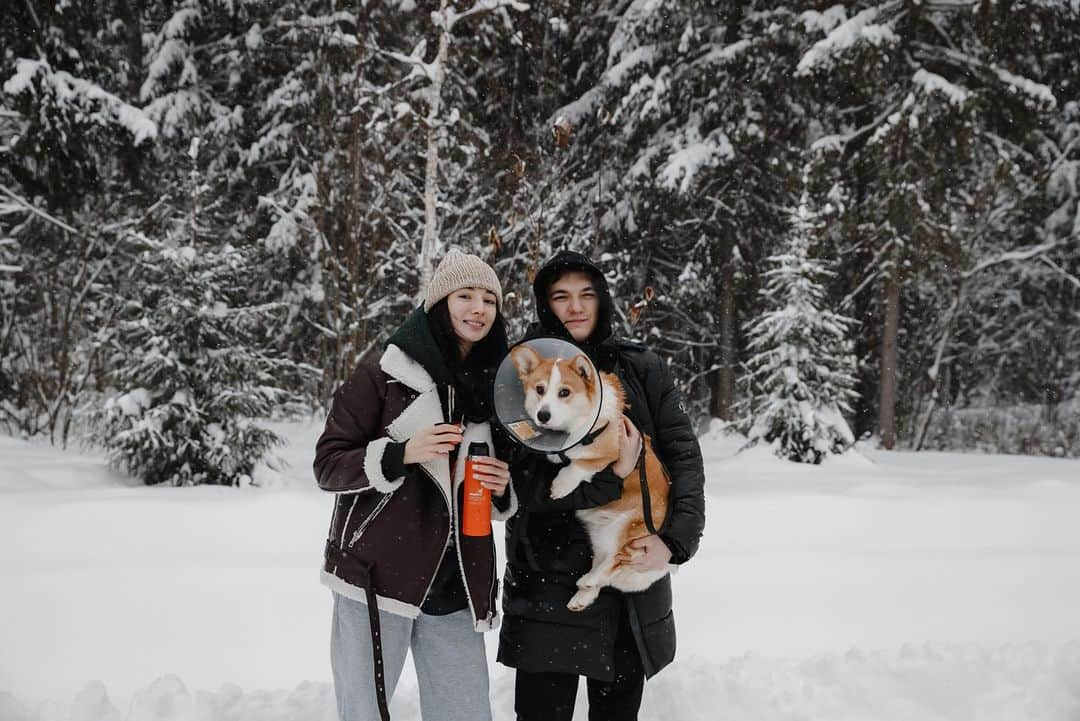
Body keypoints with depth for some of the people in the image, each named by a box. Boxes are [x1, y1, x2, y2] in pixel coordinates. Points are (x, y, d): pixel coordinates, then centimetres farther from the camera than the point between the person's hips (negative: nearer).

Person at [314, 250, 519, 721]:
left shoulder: (495, 390, 11)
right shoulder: (383, 378, -2)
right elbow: (328, 466, -4)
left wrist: (501, 490, -2)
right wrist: (401, 453, -19)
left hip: (455, 590, 4)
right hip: (376, 577, -4)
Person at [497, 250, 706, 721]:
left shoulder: (642, 369, 4)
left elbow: (684, 456, -1)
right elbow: (521, 481, -10)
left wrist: (675, 540, -15)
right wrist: (611, 475, -19)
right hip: (550, 583, -2)